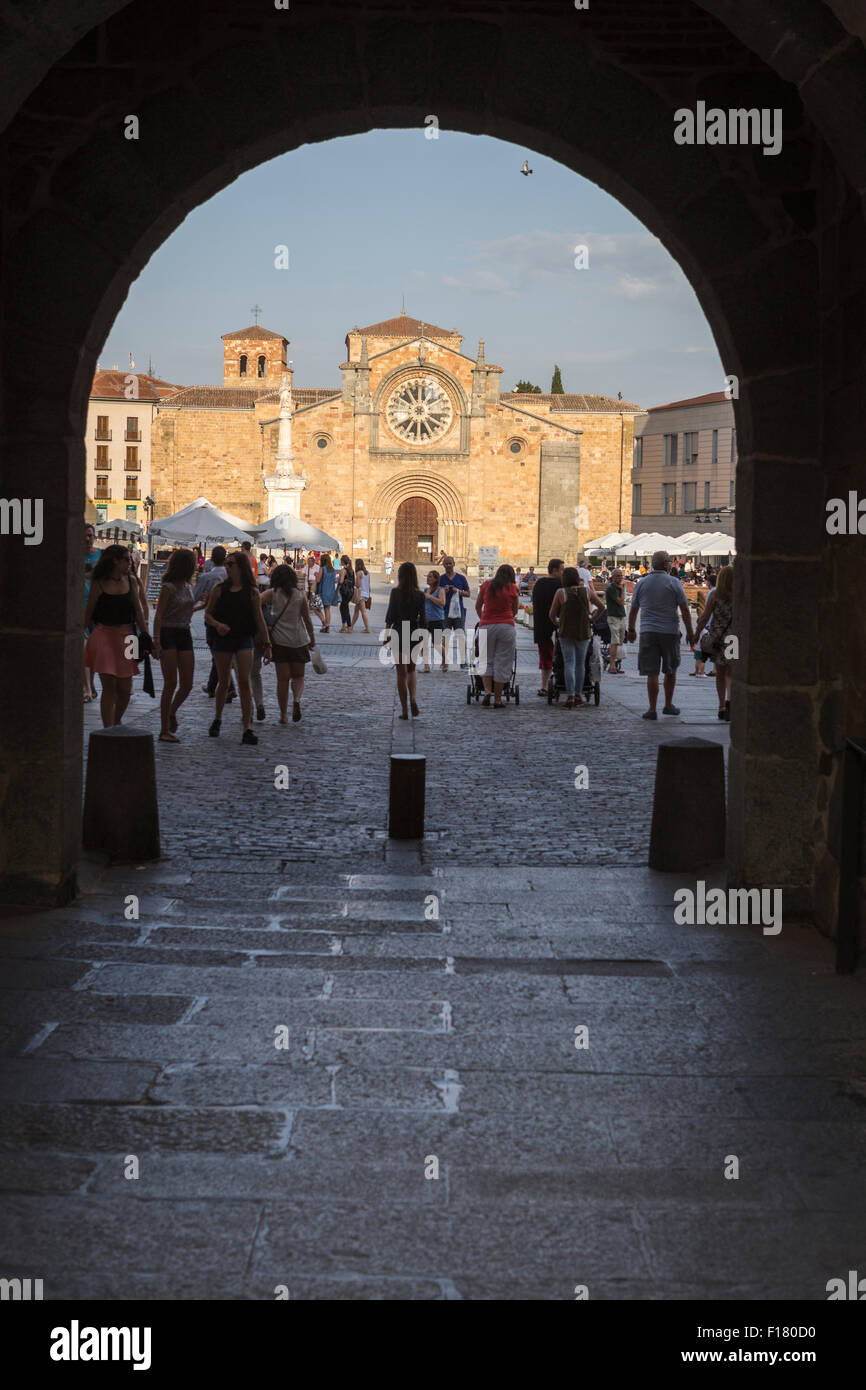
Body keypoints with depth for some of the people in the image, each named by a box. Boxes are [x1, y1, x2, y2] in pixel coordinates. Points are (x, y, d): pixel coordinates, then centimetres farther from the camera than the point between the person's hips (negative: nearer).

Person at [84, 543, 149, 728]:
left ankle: (116, 723, 27)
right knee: (109, 686, -9)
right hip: (104, 635, -3)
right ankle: (108, 730, -6)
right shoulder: (99, 583, -2)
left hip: (126, 636, 3)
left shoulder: (131, 581, 7)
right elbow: (88, 613, 4)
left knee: (125, 689, 4)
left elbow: (139, 610, 9)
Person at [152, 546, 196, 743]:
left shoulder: (188, 587, 13)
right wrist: (156, 640, -20)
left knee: (187, 684, 3)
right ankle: (164, 730, -1)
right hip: (168, 633, -7)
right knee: (171, 684, -7)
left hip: (184, 634, 7)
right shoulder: (168, 588, -9)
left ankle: (172, 712, 31)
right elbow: (158, 616, -13)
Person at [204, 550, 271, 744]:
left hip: (244, 640, -1)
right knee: (224, 683, 8)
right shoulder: (219, 589, 3)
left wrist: (266, 644, 3)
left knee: (244, 682, -10)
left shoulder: (252, 592, 2)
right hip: (222, 639, 1)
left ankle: (247, 728, -10)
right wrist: (217, 625, -14)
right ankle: (217, 719, 32)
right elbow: (207, 614, 6)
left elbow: (259, 619, 6)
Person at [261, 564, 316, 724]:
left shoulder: (272, 593, -3)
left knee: (282, 679, 5)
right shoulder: (300, 594, -1)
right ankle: (296, 699, -16)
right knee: (298, 676, 13)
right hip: (298, 640, 0)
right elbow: (307, 620, 2)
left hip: (279, 640, 0)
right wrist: (312, 639, 11)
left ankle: (283, 714, 4)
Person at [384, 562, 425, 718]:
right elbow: (422, 619, 0)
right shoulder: (420, 595, -2)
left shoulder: (396, 592, -9)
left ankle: (405, 710, 6)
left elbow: (390, 616, -8)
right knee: (411, 669, 21)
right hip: (414, 635, 2)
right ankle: (412, 699, -2)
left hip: (399, 635, -2)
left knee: (401, 672, 6)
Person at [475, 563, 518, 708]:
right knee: (502, 663, 5)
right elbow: (514, 610, 12)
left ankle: (487, 691, -7)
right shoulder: (512, 588, 2)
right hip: (506, 626, -1)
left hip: (486, 626, 2)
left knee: (487, 661, 13)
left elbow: (478, 606, 17)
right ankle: (497, 699, 5)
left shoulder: (486, 585, 6)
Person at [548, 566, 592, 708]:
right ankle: (578, 695, 19)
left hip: (566, 633, -2)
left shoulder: (561, 593, -7)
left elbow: (552, 614, -1)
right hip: (583, 632, 2)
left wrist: (557, 624, 21)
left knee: (569, 664, -2)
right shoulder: (586, 591, -2)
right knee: (580, 664, 13)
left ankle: (570, 696, -14)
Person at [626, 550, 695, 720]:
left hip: (648, 632, 1)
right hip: (670, 632, -1)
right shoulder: (674, 583, -3)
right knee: (670, 671, 16)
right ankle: (668, 705, 24)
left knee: (651, 673, -1)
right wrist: (690, 631, 2)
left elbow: (633, 609, 12)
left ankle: (652, 709, -5)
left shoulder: (642, 583, 5)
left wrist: (631, 629, 24)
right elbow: (684, 609, -5)